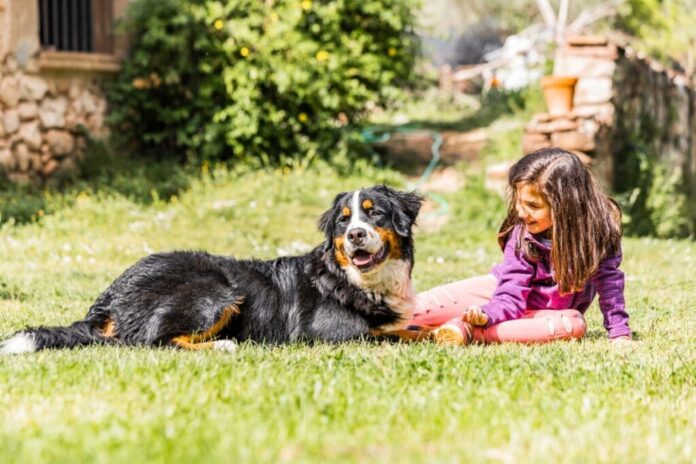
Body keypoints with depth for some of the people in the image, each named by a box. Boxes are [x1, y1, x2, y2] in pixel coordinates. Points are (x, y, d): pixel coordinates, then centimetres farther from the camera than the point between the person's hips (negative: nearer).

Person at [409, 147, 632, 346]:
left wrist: (619, 332, -24)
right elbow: (511, 294, -24)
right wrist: (487, 314, -45)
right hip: (514, 292, 1)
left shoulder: (598, 228, -24)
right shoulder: (521, 236, -21)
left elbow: (609, 280, -17)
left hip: (551, 311, -1)